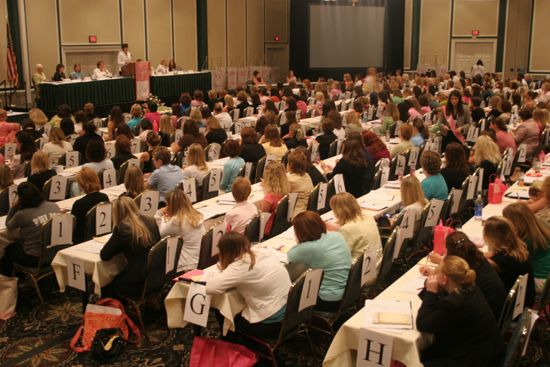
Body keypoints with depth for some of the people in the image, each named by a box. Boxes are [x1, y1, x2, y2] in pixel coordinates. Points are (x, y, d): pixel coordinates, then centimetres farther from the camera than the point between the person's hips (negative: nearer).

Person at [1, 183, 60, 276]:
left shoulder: (22, 214, -18)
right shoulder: (54, 206, -3)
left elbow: (8, 226, 3)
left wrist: (14, 207, -1)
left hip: (35, 259, -6)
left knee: (8, 250, 25)